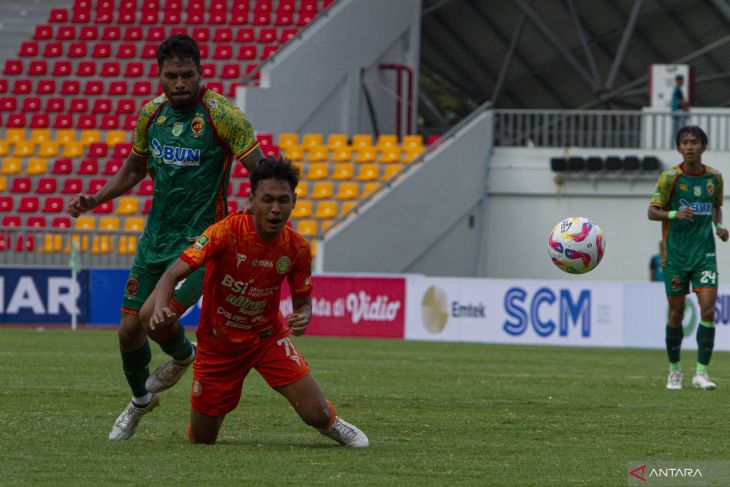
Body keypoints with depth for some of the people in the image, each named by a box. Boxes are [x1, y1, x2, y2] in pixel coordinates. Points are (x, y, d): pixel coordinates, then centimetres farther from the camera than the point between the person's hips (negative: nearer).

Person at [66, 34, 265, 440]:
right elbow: (135, 168, 19)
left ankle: (183, 355, 14)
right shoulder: (152, 113, 2)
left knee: (153, 316, -22)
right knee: (129, 330, 7)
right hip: (156, 239, 6)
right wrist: (96, 199, 5)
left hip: (199, 242, -6)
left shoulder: (222, 114, -15)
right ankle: (140, 400, 36)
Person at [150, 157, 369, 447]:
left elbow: (303, 301, 1)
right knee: (201, 441, 7)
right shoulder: (226, 232, -26)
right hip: (217, 344, -2)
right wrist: (160, 309, -51)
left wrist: (303, 318, -25)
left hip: (268, 337, 2)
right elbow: (173, 274, -30)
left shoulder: (297, 248, -14)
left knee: (317, 414, -14)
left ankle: (330, 423, 26)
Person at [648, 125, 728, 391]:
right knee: (676, 312, 5)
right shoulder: (670, 177, -7)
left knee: (708, 308, -12)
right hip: (675, 253, -2)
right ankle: (674, 369, 22)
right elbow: (652, 211, -5)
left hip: (705, 252, 2)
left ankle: (701, 372, -7)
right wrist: (675, 214, -24)